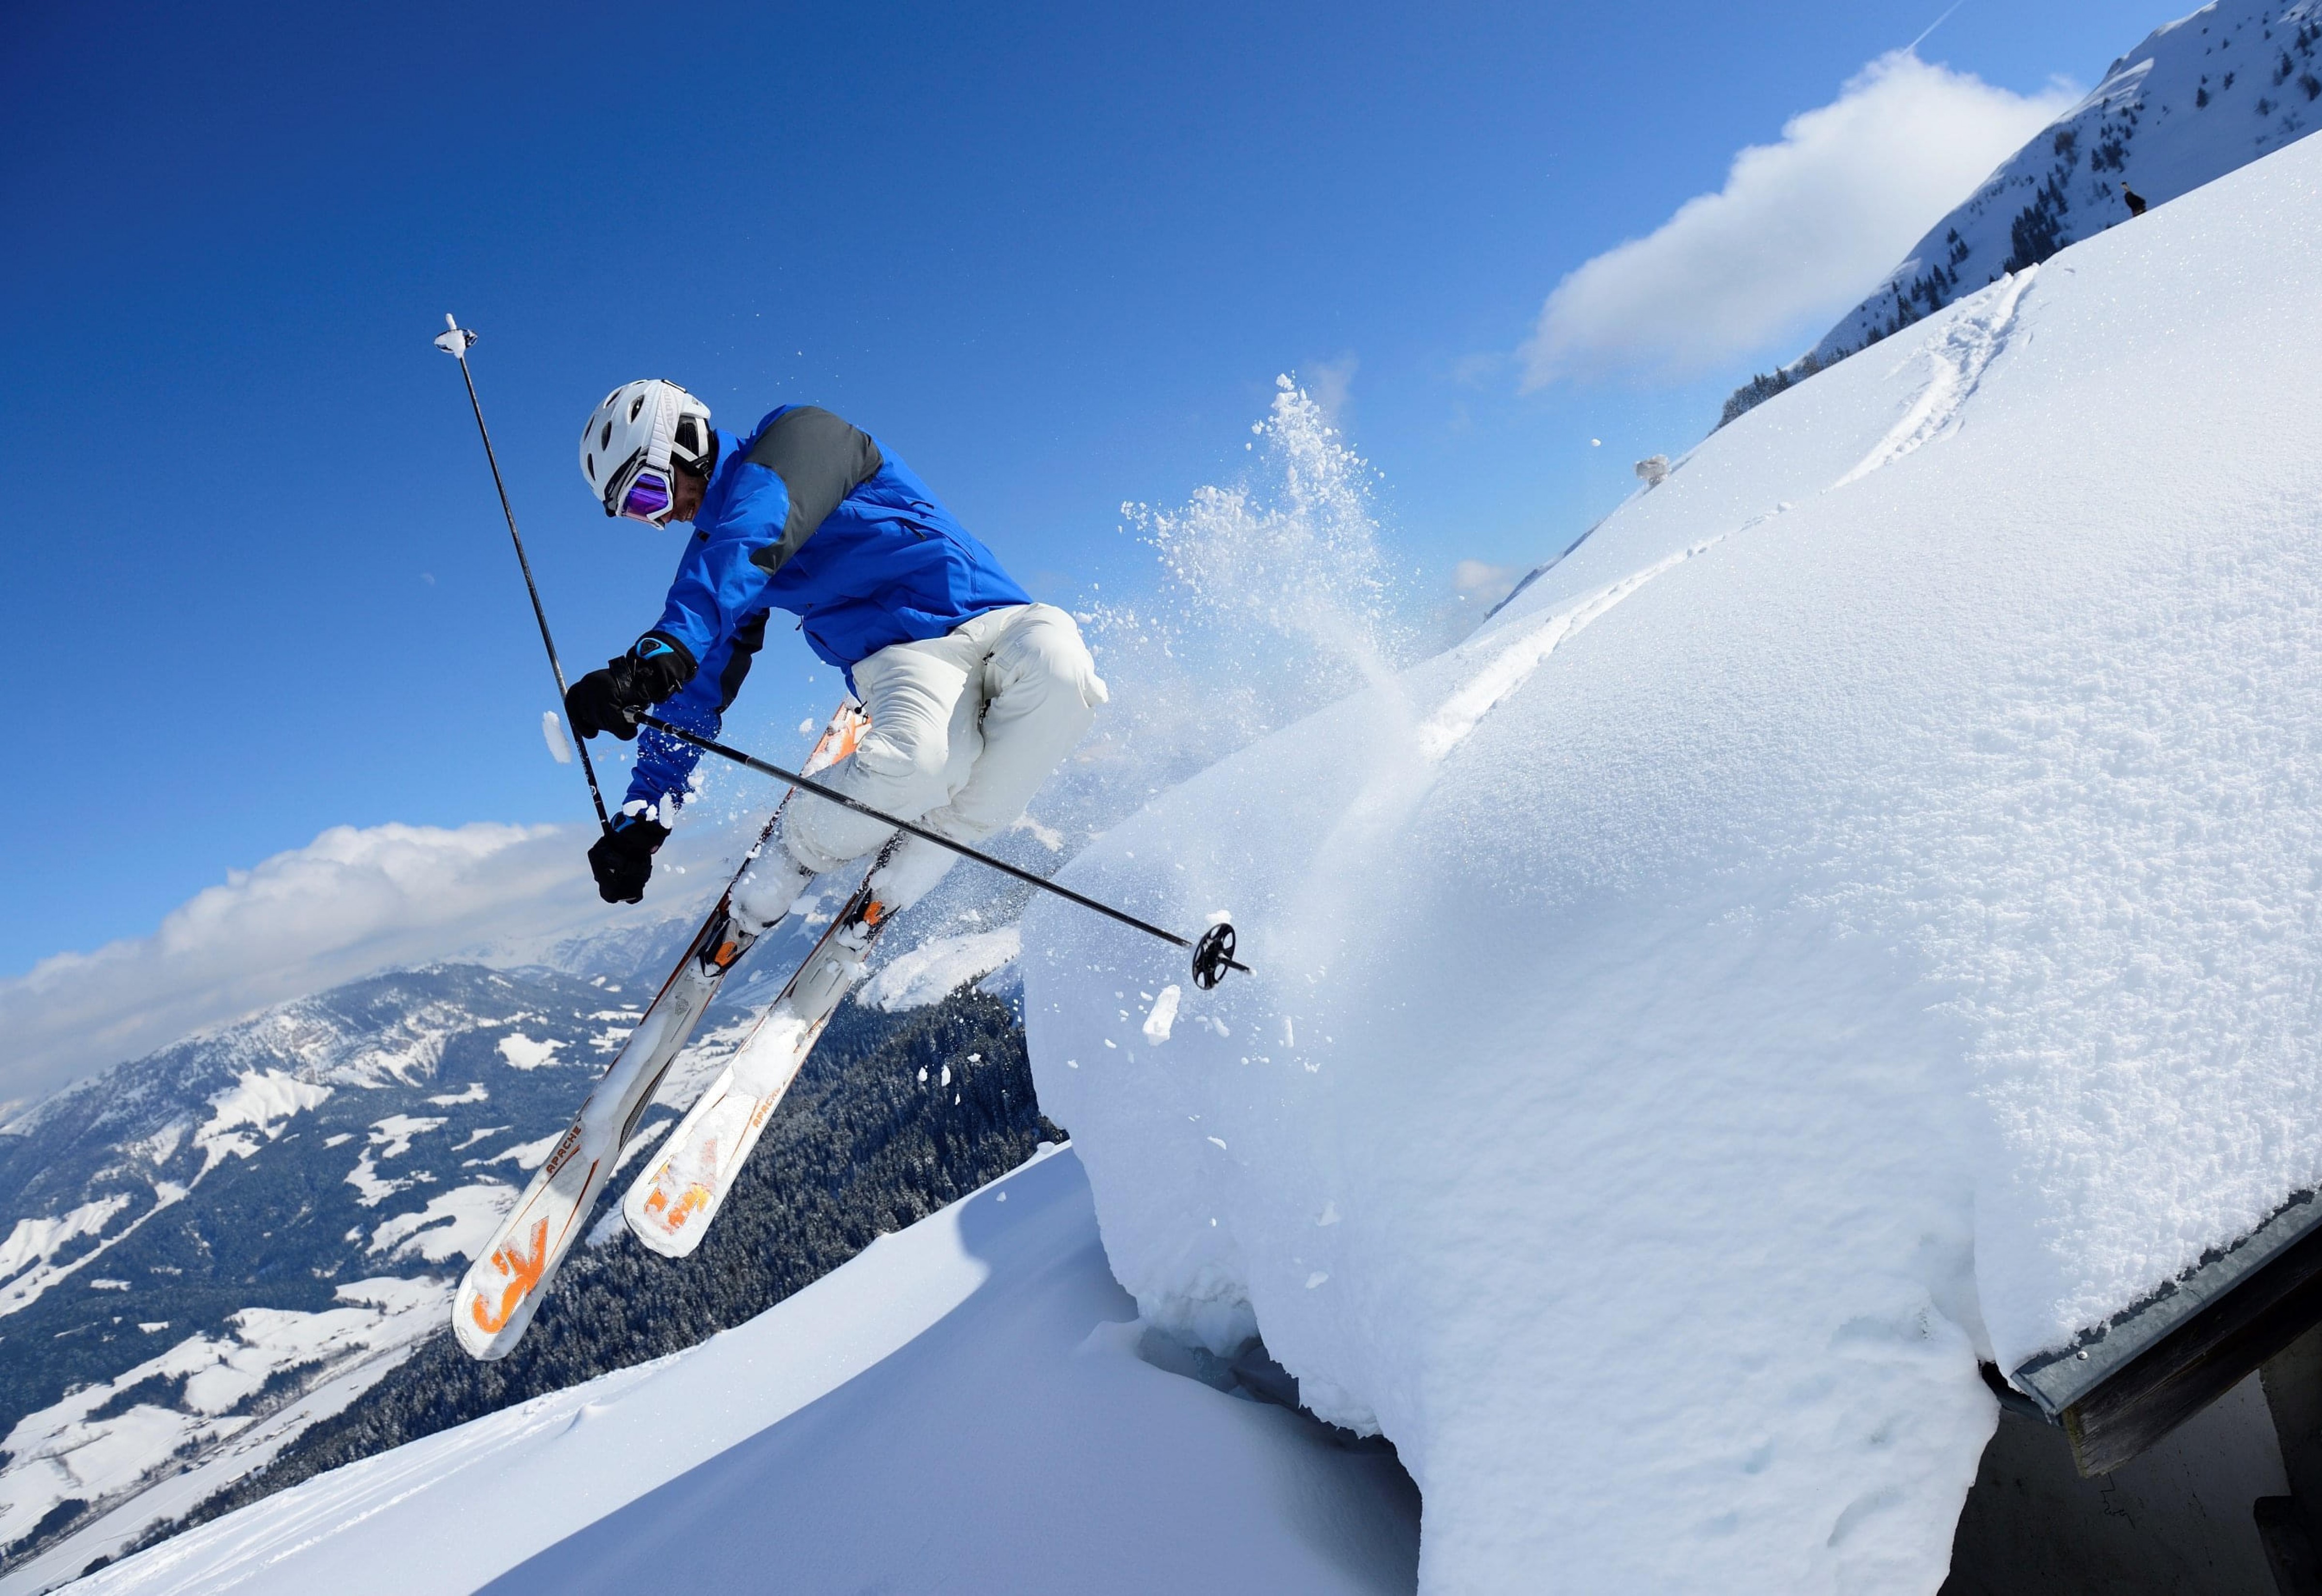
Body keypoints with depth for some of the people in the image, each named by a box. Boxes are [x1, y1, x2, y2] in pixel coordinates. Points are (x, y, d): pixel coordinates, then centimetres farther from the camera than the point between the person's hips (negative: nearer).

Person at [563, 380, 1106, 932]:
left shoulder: (803, 435, -3)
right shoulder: (714, 550, 15)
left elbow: (755, 541, -24)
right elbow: (697, 691, 17)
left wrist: (665, 650, -38)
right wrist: (642, 815, 9)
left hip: (996, 617, -2)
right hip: (901, 655, 2)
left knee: (1057, 659, -39)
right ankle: (787, 863, -8)